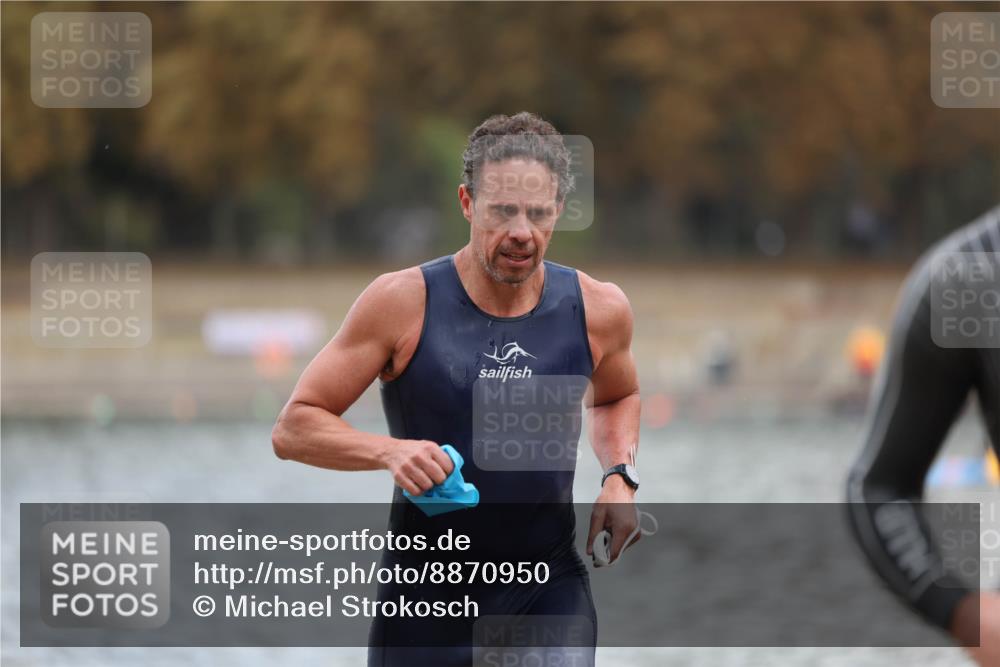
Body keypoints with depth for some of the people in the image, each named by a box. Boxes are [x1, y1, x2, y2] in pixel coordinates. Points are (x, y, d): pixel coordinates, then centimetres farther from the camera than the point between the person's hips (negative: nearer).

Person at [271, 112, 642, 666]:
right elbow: (293, 429, -8)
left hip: (551, 585, 1)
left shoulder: (596, 310, -2)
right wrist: (389, 452, -25)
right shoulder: (403, 303, -11)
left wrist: (619, 476, 2)